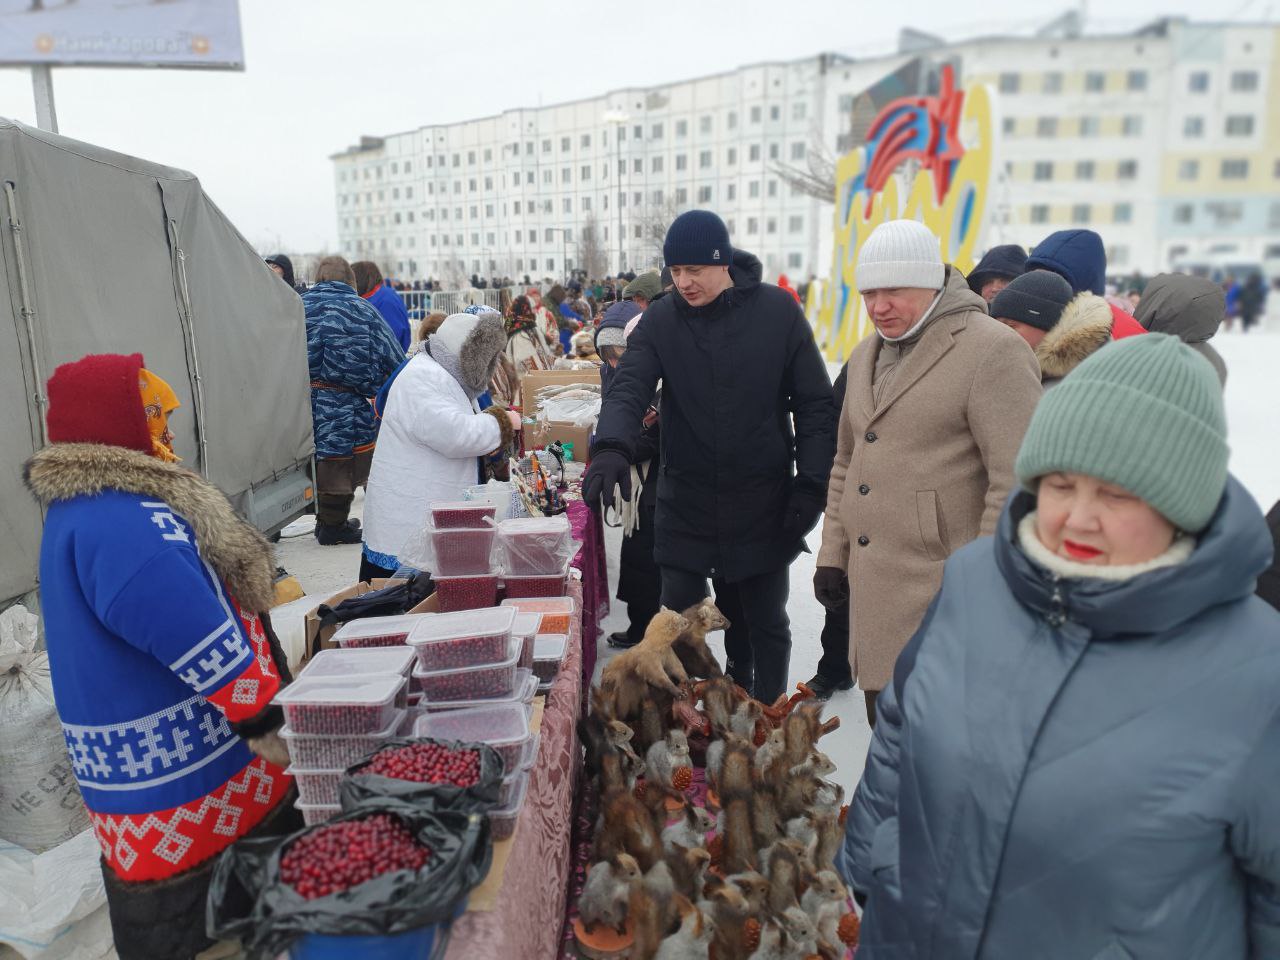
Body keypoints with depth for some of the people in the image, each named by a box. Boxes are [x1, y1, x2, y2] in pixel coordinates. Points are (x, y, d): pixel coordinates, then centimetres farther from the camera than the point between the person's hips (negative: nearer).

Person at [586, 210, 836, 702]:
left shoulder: (778, 311, -5)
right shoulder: (660, 320, -2)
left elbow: (814, 404, -2)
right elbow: (629, 388, -15)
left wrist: (811, 484, -8)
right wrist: (612, 448, -35)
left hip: (763, 505, -1)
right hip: (686, 504, 1)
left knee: (766, 624, 13)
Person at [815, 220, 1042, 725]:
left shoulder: (992, 350, -11)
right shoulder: (866, 355, 16)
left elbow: (1017, 480, -16)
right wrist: (833, 556, 16)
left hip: (945, 598, -8)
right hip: (874, 593, 8)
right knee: (888, 734, 19)